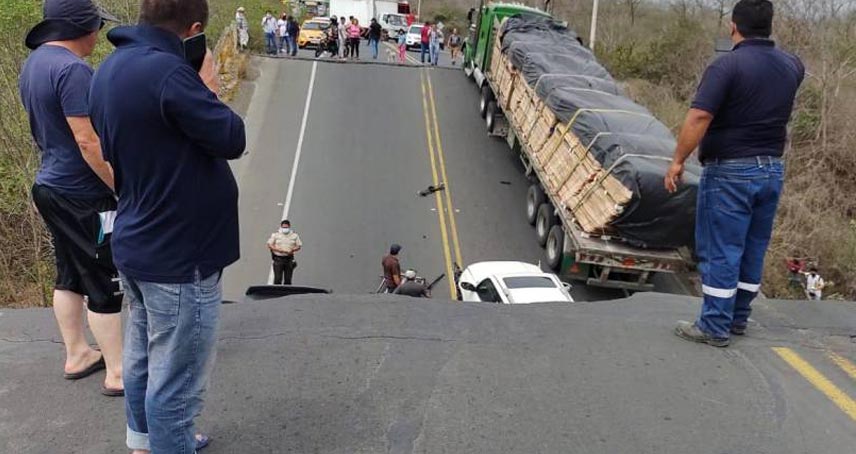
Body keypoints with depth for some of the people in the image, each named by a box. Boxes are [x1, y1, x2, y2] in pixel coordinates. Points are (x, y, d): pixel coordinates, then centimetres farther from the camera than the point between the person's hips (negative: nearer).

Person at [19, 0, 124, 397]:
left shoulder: (33, 64, 9)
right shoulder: (72, 69, -21)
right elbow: (88, 141, -24)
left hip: (51, 186, 10)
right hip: (82, 196, -9)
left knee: (69, 275, 19)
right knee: (105, 283, 1)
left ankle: (76, 355, 33)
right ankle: (117, 373, 11)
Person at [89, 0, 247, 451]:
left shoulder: (110, 69, 7)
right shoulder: (166, 72, -25)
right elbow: (232, 139, -18)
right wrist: (207, 88, -5)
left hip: (136, 244, 10)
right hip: (178, 255, -10)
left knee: (143, 359, 25)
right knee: (175, 379, 3)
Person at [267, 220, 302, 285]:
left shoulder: (294, 235, 8)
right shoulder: (275, 234, 3)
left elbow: (299, 246, 8)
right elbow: (269, 245, 1)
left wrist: (292, 250, -12)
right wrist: (278, 249, -14)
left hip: (289, 259, 2)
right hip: (278, 259, -2)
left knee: (288, 280, 4)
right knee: (278, 279, -7)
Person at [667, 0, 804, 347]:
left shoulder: (727, 65, -16)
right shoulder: (791, 66, 6)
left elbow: (699, 117, -24)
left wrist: (678, 160, -17)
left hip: (730, 172, -7)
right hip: (772, 170, 7)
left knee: (720, 250, 1)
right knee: (753, 249, 15)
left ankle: (715, 327, 6)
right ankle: (738, 318, 26)